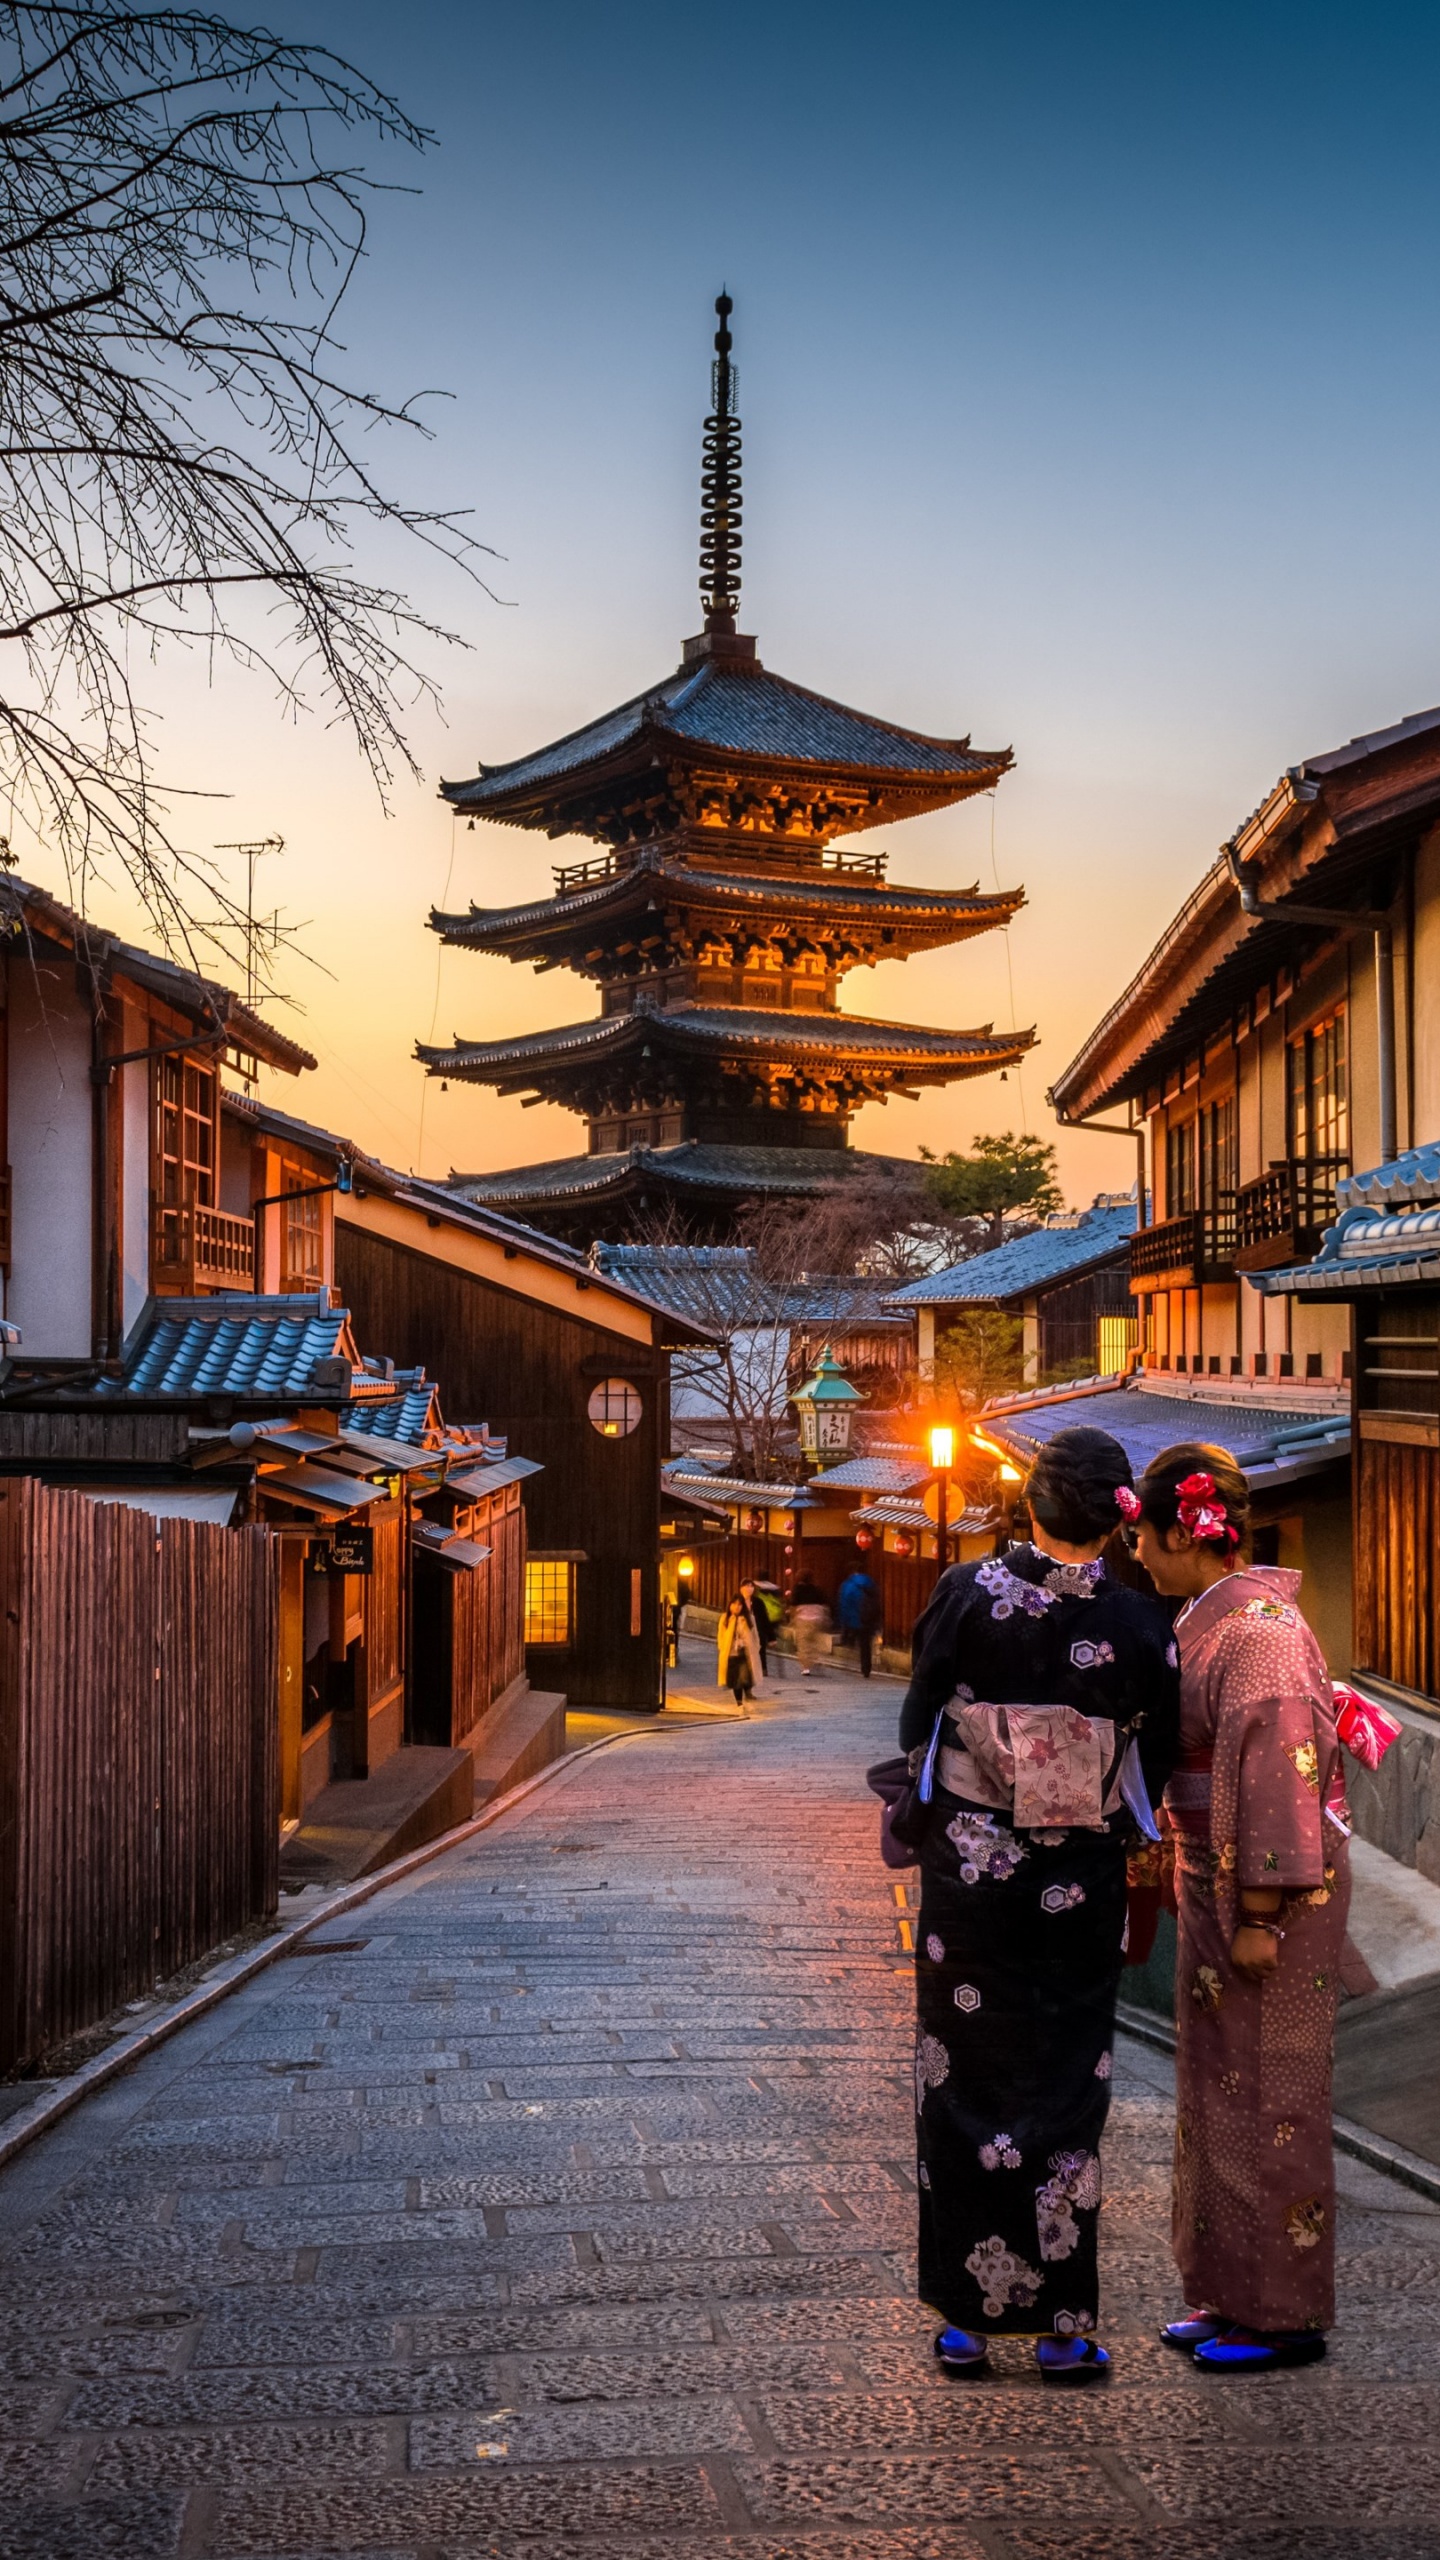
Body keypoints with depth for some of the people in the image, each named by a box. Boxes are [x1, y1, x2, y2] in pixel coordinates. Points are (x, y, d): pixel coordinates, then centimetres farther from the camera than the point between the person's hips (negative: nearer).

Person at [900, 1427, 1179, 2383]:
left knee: (963, 2085, 11)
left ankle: (966, 2318, 18)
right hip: (1081, 1884, 0)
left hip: (967, 1869, 0)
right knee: (1065, 2091, 11)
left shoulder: (966, 1593, -11)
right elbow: (1154, 1769, 0)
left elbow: (917, 1723, -2)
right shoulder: (1142, 1626, -11)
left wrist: (920, 1810, 14)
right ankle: (1062, 2325, 17)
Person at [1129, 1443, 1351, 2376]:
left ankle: (1287, 2316, 13)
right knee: (1219, 2088, 15)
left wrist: (1261, 1915, -21)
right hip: (1219, 1887, 10)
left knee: (1268, 2093, 1)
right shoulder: (1213, 1620, 10)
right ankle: (1234, 2293, 27)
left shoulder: (1258, 1626, -20)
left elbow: (1280, 1774, -23)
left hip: (1273, 1893, -10)